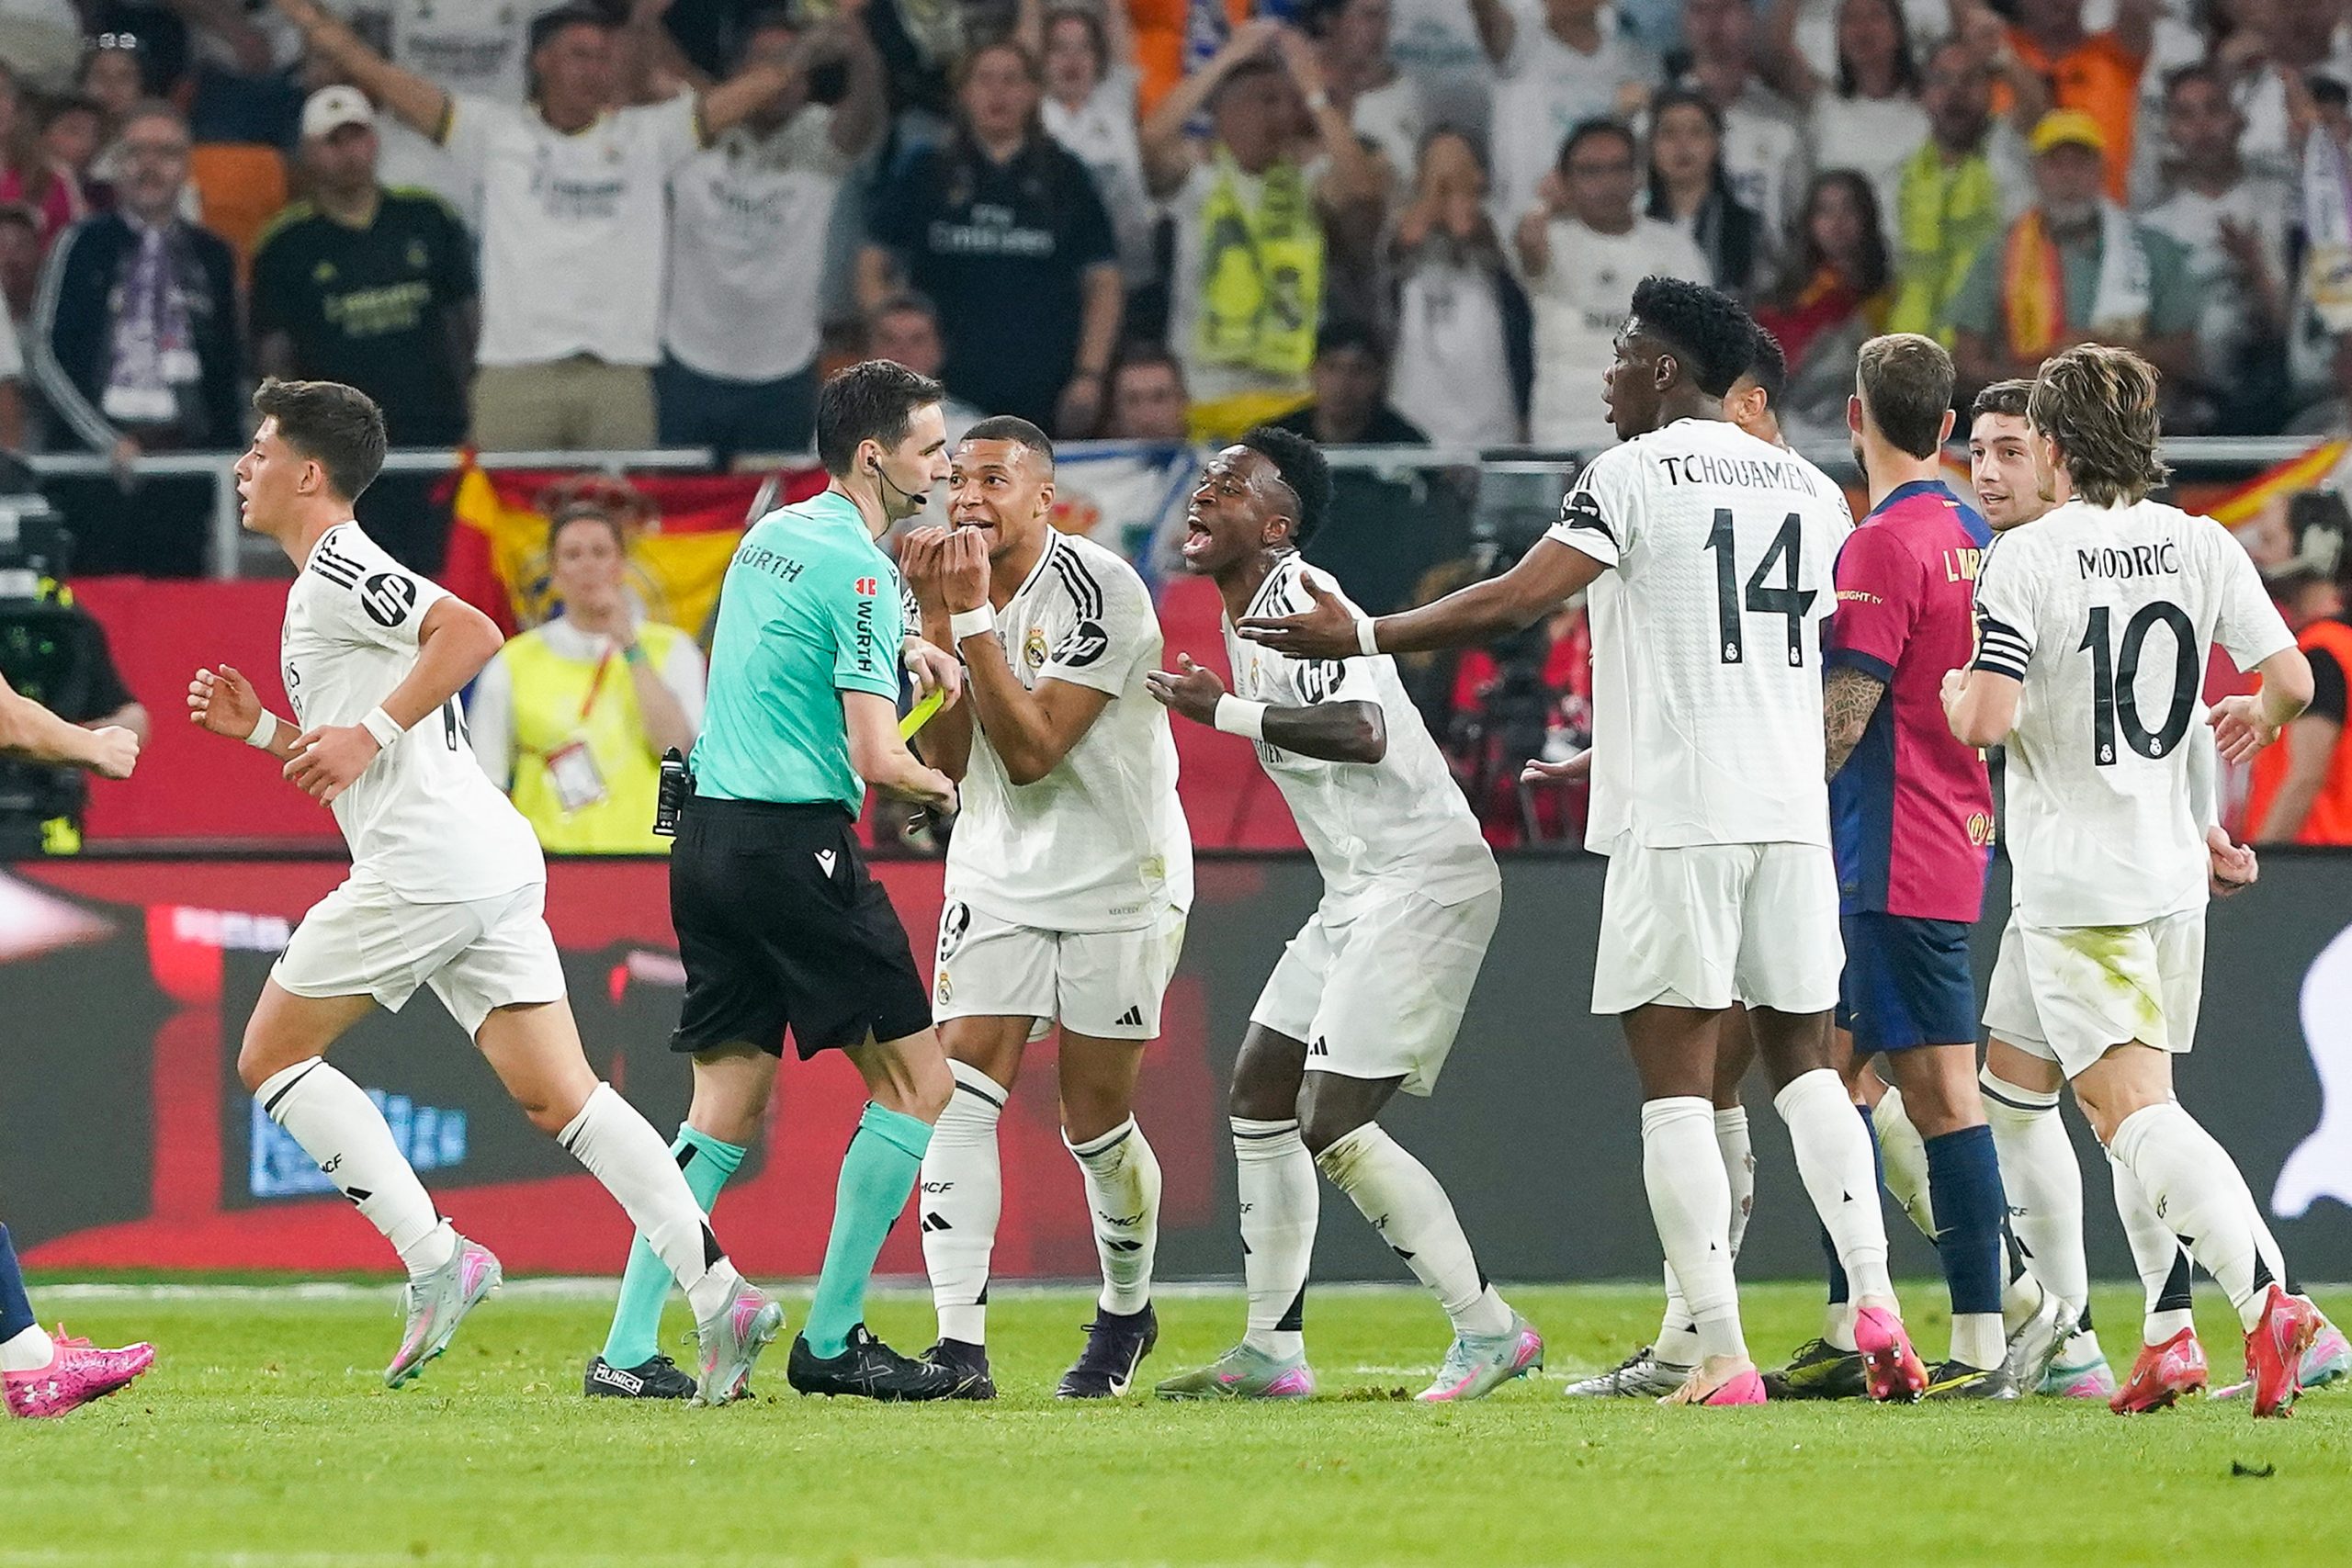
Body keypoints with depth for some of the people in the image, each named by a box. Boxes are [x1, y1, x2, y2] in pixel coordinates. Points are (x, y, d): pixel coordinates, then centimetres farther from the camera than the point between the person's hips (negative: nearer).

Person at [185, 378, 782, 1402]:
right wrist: (259, 727, 22)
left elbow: (472, 633, -21)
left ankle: (435, 1259, -7)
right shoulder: (337, 580, 26)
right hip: (497, 863, 10)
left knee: (272, 1056, 3)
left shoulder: (336, 568, -5)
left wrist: (368, 733, -19)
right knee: (558, 1096, 1)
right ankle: (720, 1297, -11)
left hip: (425, 861, -10)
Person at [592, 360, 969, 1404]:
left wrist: (902, 648, 26)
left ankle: (627, 1349, 2)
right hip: (795, 841, -9)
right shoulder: (858, 567, -12)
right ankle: (830, 1341, 1)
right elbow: (877, 757, -17)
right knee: (916, 1082, 1)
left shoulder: (773, 534, 15)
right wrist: (942, 790, 3)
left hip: (709, 837, 9)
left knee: (729, 1105, 10)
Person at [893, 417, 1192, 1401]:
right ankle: (961, 1345, -16)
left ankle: (1127, 1312, 30)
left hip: (1119, 878, -5)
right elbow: (946, 763, -4)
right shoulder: (958, 586, 1)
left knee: (1095, 1120, 3)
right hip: (999, 871, 5)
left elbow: (1031, 750, -24)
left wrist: (973, 616, -26)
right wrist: (937, 621, -13)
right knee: (959, 1091, -13)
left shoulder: (1100, 592, -19)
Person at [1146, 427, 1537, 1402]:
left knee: (1334, 1128, -13)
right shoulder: (1247, 615, 14)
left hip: (1421, 883, -11)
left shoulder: (1299, 600, -16)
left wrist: (1223, 710, -25)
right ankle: (1271, 1351, 20)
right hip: (1359, 892, 11)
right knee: (1259, 1092, 13)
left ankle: (1489, 1330, -7)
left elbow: (1362, 734, -31)